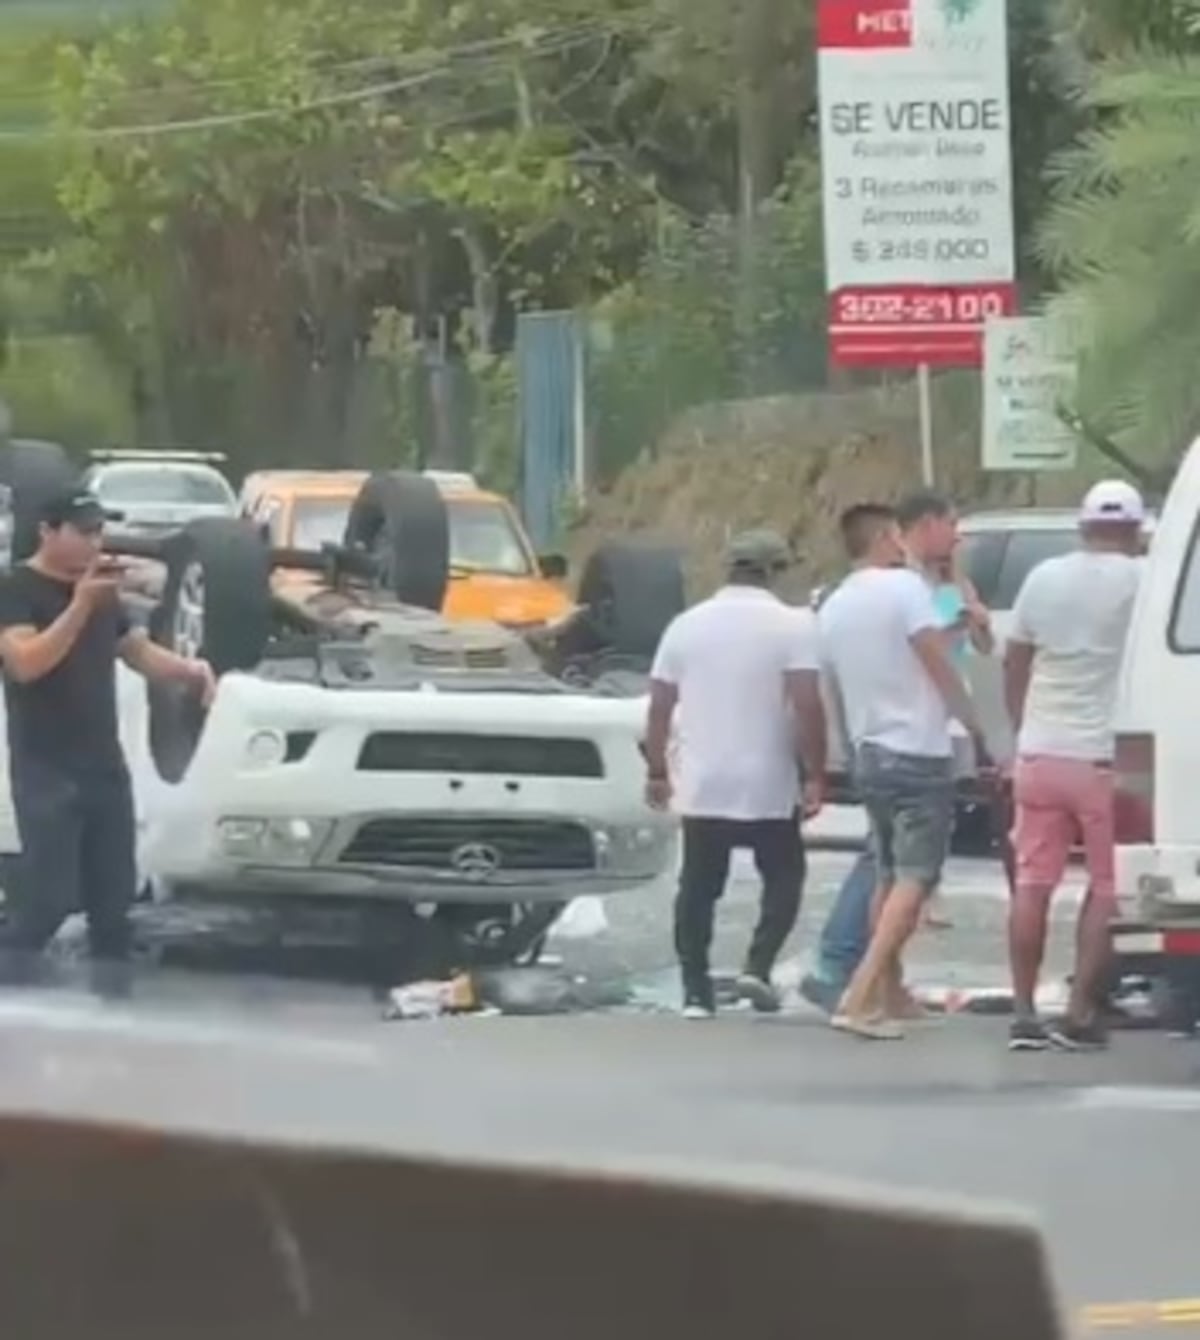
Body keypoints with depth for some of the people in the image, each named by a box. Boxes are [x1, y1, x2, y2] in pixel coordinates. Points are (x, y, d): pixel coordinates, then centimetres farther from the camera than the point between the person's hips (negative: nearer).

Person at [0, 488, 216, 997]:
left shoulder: (102, 592, 13)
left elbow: (138, 651, 19)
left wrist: (189, 669, 0)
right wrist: (80, 605, -31)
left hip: (104, 764, 7)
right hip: (46, 771, -7)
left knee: (113, 892, 7)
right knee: (52, 893, -10)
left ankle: (113, 988, 14)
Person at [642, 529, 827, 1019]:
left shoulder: (686, 625, 6)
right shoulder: (792, 626, -7)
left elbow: (659, 707, 7)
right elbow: (807, 706, -14)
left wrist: (657, 770, 15)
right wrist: (814, 776, -9)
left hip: (700, 786, 3)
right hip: (769, 786, -3)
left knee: (698, 887, 8)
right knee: (783, 876, 12)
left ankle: (696, 992, 4)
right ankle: (758, 966, -5)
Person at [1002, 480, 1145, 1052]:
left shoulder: (1044, 577, 7)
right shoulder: (1142, 580, -9)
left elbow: (1014, 661, 14)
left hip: (1039, 753, 4)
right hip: (1104, 757, -4)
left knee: (1033, 884, 8)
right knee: (1107, 888, 5)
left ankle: (1023, 1013, 7)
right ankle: (1080, 1011, 0)